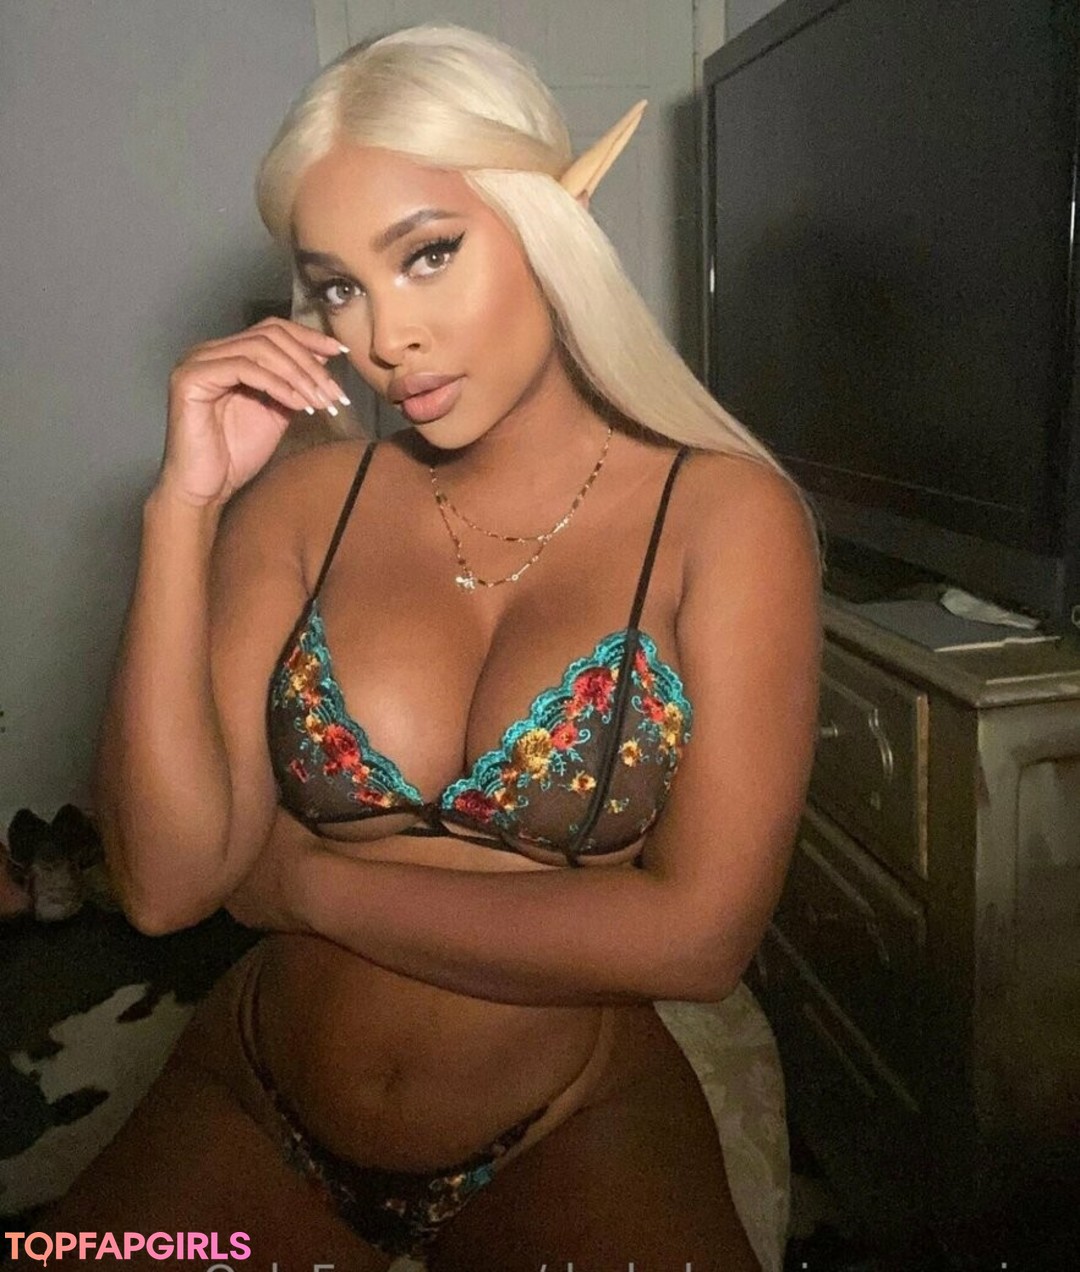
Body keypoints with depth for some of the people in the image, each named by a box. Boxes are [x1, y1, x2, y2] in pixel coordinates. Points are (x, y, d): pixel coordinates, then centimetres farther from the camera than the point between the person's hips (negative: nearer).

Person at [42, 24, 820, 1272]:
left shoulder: (726, 513, -13)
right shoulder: (305, 499, -5)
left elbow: (695, 933, -19)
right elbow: (169, 879, -11)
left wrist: (310, 882, -12)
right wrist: (186, 504, -18)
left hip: (572, 1144, -1)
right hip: (256, 1117, 3)